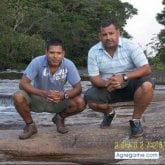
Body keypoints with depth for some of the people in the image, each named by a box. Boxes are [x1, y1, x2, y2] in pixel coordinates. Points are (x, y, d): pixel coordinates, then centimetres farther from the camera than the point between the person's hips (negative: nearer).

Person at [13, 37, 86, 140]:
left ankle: (59, 118, 9)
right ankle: (30, 125, -1)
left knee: (80, 103, -23)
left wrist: (64, 95, -37)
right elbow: (23, 84, -25)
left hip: (58, 100, 1)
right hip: (37, 98, -1)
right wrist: (43, 93, -40)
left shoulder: (69, 65, -19)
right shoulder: (37, 62, -23)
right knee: (18, 97, -30)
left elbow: (78, 88, -15)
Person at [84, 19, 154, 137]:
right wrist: (106, 84, -32)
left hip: (130, 85, -2)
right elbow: (94, 78, -8)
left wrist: (124, 77, -37)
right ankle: (109, 112, 13)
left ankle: (136, 120, -9)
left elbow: (146, 69, -22)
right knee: (89, 98, -24)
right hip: (108, 88, 2)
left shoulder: (130, 45, -16)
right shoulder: (93, 51, -9)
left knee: (146, 85, -34)